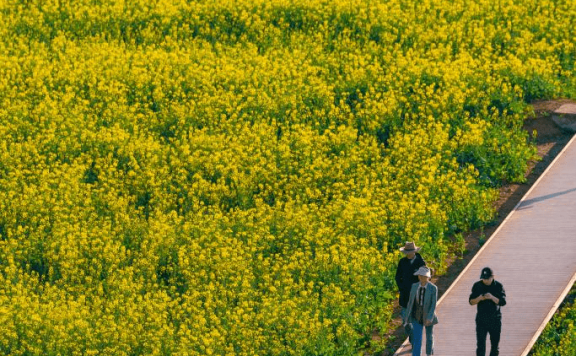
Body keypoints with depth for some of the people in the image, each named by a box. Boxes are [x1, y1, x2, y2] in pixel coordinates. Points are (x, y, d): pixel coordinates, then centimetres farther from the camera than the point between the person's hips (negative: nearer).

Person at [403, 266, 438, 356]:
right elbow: (410, 302, 3)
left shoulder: (433, 288, -15)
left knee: (429, 337, 17)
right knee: (417, 339, -6)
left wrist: (429, 318, -26)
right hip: (417, 317, 2)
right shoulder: (414, 286, -5)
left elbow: (434, 304, -18)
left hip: (428, 316, -2)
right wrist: (407, 316, 4)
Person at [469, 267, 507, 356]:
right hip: (481, 319, -1)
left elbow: (503, 302, -10)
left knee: (495, 344, 11)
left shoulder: (498, 286, -3)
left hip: (495, 319, 1)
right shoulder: (477, 286, -1)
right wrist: (479, 298, -21)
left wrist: (492, 298, -27)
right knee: (480, 345, -9)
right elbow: (471, 301, 0)